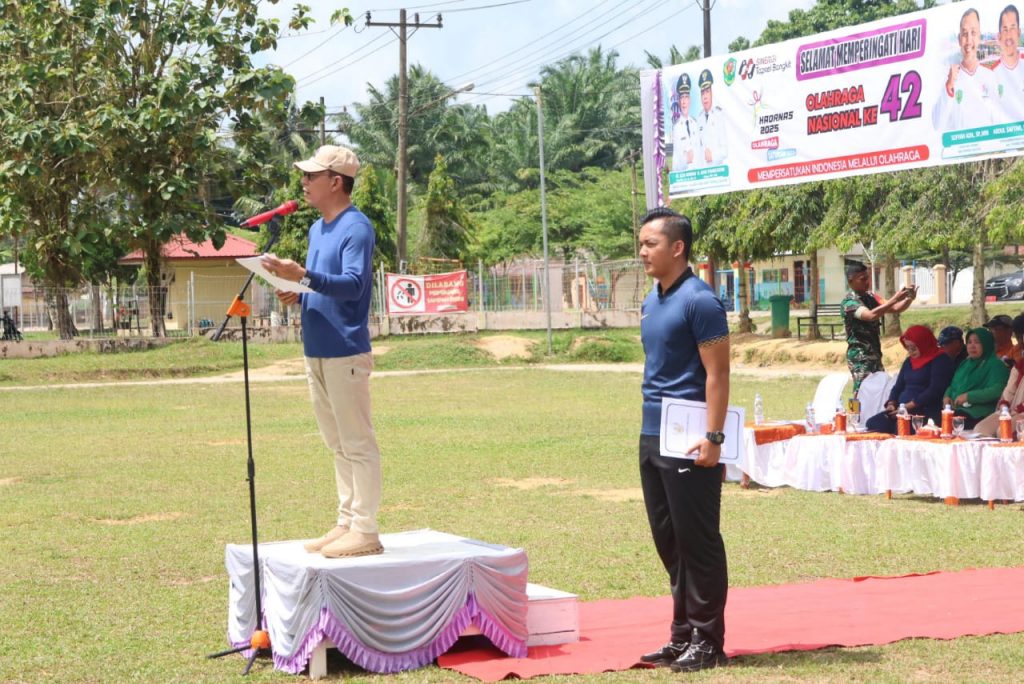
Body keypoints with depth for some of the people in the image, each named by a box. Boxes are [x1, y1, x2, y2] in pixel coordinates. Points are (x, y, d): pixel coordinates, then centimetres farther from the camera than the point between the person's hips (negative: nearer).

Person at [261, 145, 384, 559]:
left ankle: (365, 532, -3)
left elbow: (353, 285, -23)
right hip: (317, 352, 9)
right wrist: (298, 295, 4)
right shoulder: (317, 229, 17)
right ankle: (346, 524, 21)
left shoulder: (356, 228, -11)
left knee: (357, 445, -5)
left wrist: (302, 276, -34)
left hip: (345, 353, -9)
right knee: (337, 445, 14)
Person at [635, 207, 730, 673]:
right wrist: (649, 430, 18)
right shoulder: (651, 302, 14)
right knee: (669, 542, 13)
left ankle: (707, 642, 4)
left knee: (698, 542, -2)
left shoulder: (699, 301, -12)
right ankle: (683, 634, 21)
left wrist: (713, 437, -21)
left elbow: (717, 373, -15)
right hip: (653, 437, 9)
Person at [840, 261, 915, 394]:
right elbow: (871, 315, -30)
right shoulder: (849, 302, -15)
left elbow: (894, 309, 11)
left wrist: (909, 299, -9)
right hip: (860, 356, -8)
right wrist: (894, 299, -31)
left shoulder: (870, 297, 11)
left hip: (875, 354, 8)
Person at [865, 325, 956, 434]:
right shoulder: (909, 362, 23)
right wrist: (891, 403, 0)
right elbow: (899, 386, 23)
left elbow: (935, 390, -13)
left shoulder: (940, 361, -2)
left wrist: (909, 406, -16)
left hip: (927, 412, -7)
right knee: (873, 423, -20)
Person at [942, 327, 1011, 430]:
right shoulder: (966, 363, 24)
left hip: (978, 413, -7)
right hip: (956, 409, 7)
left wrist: (968, 396, -19)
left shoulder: (995, 365, 1)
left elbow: (996, 391, -14)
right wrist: (947, 396, 5)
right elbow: (953, 386, 29)